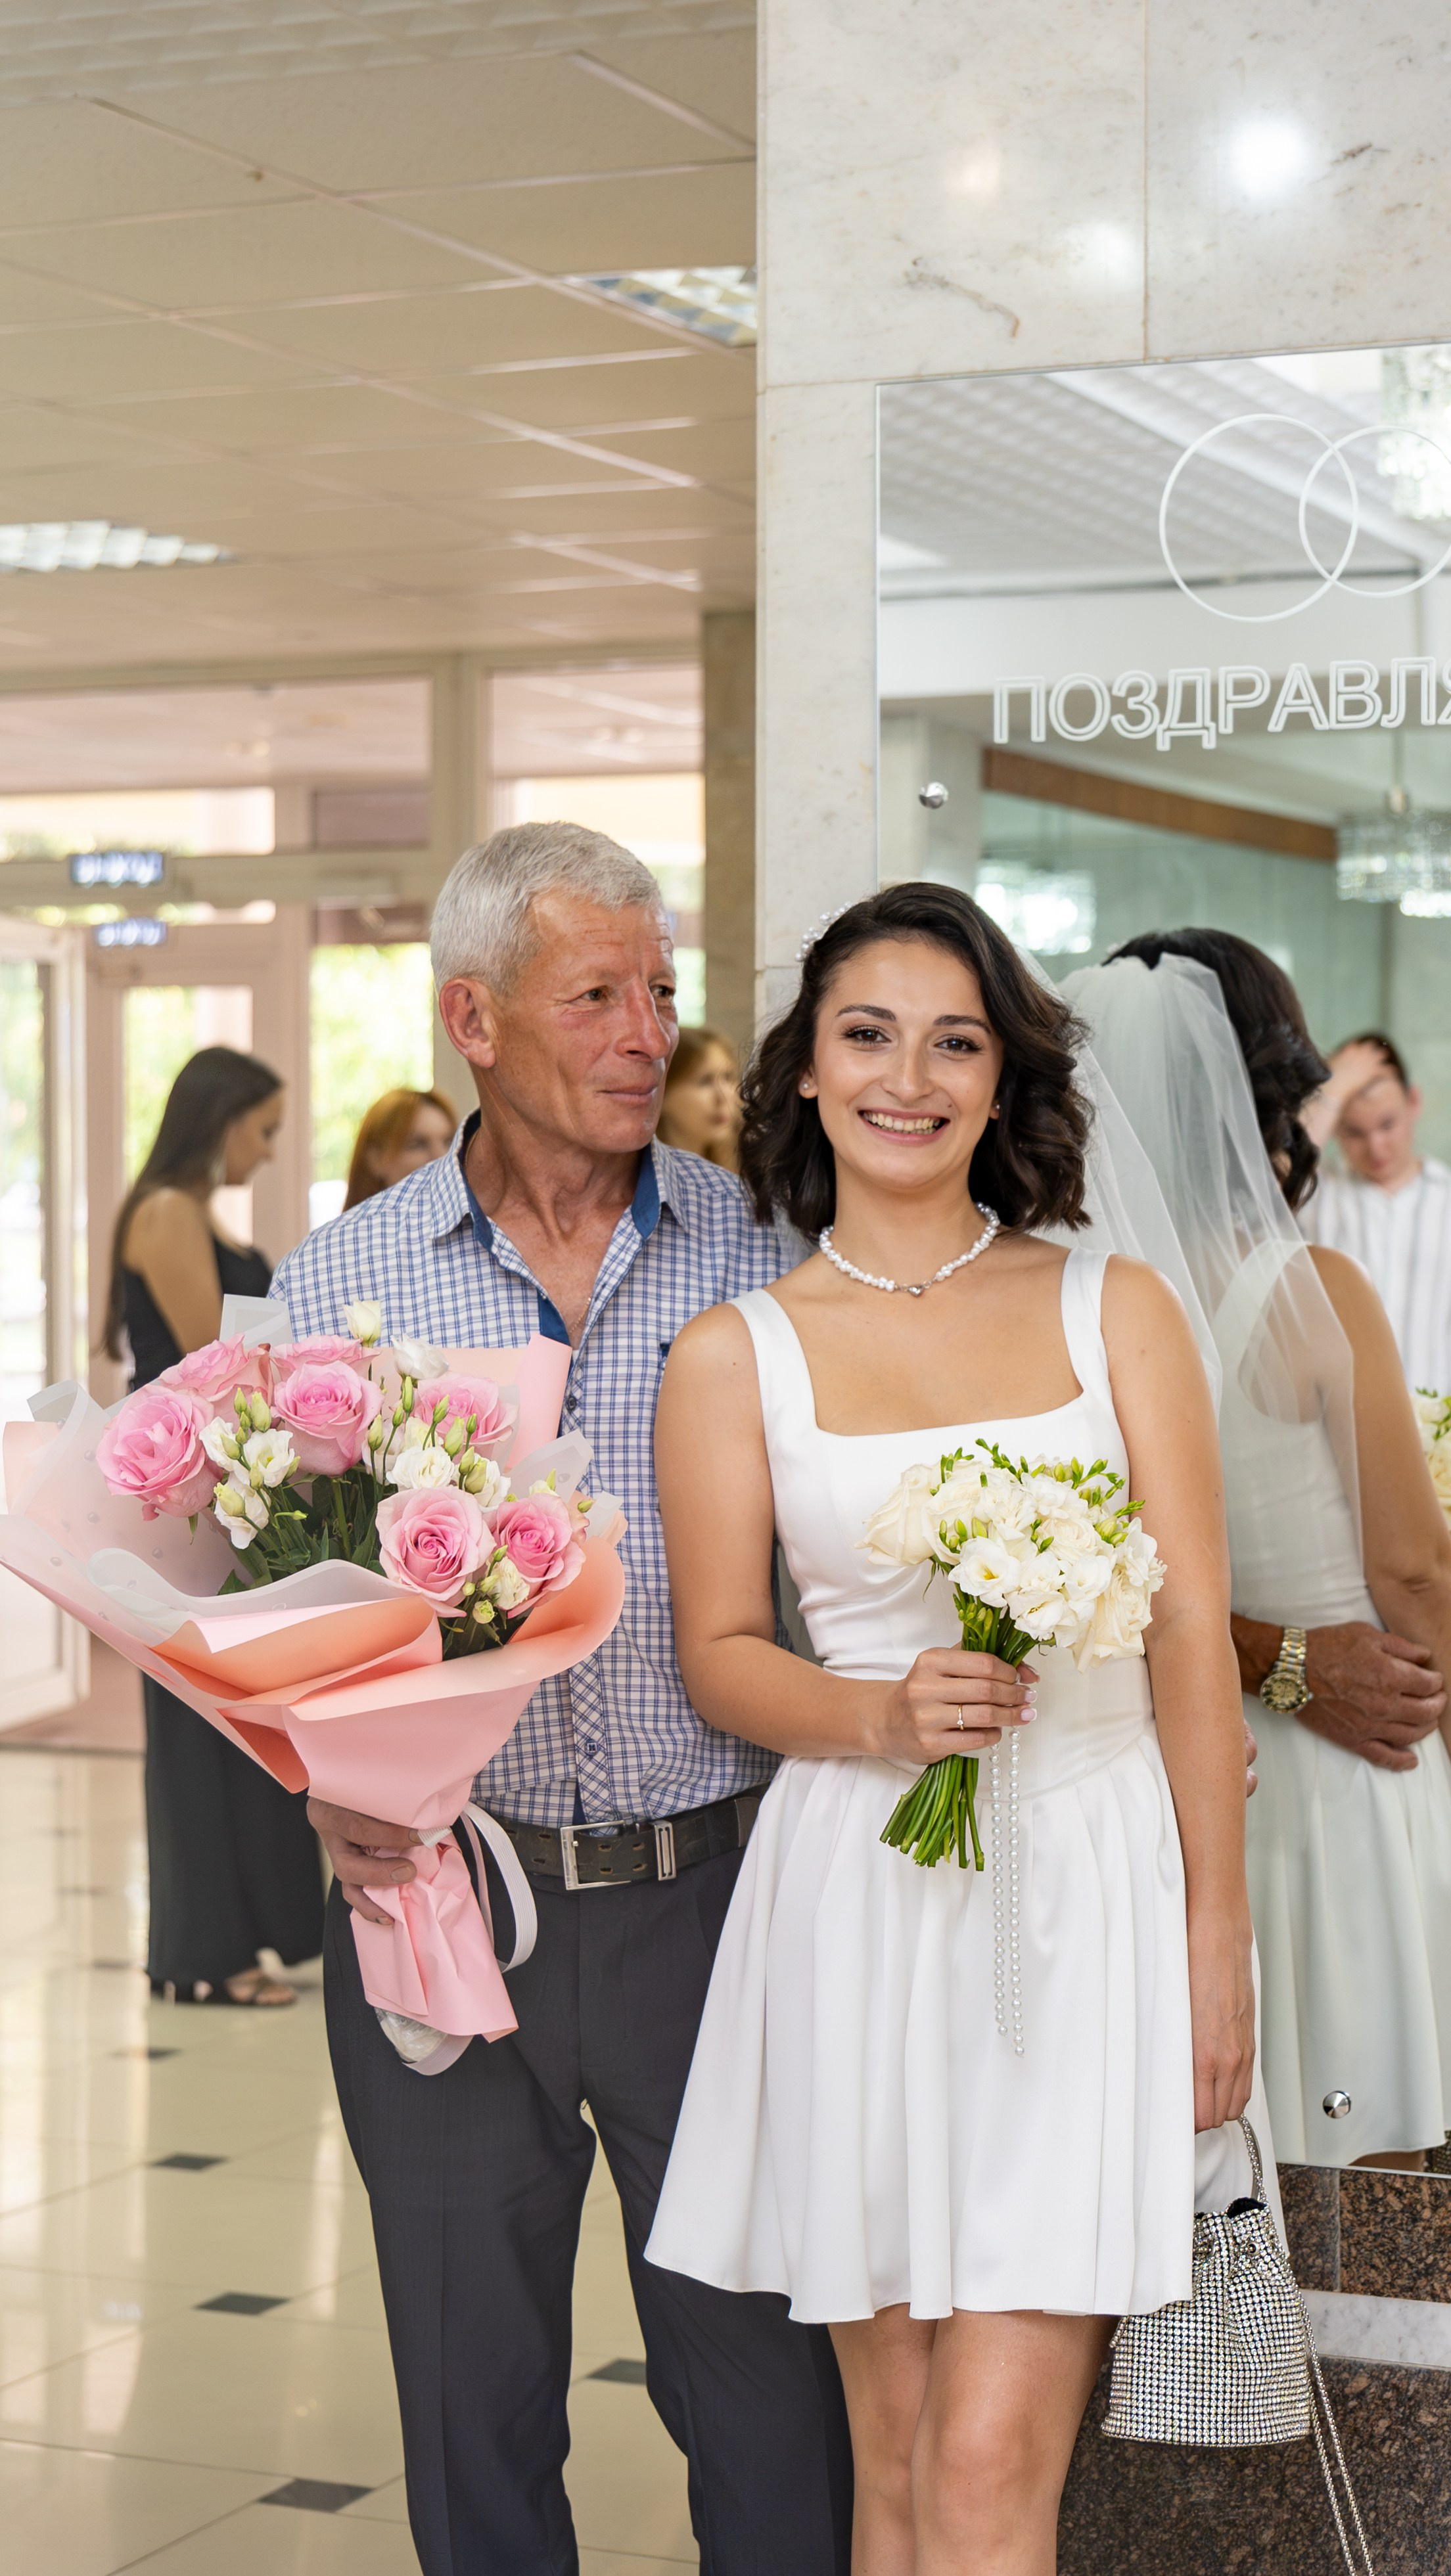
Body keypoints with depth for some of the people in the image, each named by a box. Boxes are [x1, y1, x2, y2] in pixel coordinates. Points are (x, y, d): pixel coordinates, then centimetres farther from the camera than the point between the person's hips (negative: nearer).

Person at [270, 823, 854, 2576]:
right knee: (475, 2401, 13)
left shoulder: (761, 1250, 2)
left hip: (716, 1890, 0)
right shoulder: (335, 1284, 2)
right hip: (436, 1899, 1)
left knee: (766, 2388, 6)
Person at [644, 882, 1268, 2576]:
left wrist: (1216, 1939, -2)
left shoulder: (1116, 1309, 5)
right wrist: (881, 1714, -14)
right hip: (863, 1906, 1)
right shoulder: (733, 1356, 4)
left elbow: (1193, 1639, 3)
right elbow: (720, 1655, 6)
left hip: (1088, 1892, -1)